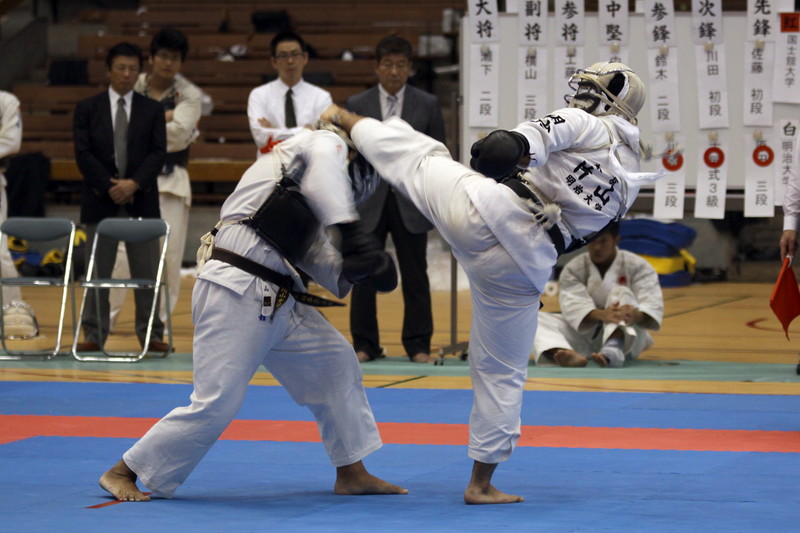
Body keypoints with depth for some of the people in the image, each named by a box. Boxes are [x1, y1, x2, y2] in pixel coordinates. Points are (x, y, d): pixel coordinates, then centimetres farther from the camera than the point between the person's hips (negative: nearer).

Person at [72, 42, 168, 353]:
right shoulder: (87, 109, 5)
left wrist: (134, 183, -15)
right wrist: (109, 186, -13)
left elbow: (158, 153, -1)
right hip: (100, 200, 0)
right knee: (97, 271, 2)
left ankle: (150, 334, 5)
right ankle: (94, 335, 6)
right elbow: (83, 154, -2)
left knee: (146, 271, 0)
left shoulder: (152, 110, 7)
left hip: (142, 200, 0)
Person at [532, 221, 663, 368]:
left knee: (621, 294, -28)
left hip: (625, 336, -1)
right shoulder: (573, 269, -1)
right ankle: (571, 356, -56)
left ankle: (613, 351, -61)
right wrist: (601, 315, -43)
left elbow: (652, 304, -18)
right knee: (538, 320, -20)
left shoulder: (638, 266, -2)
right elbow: (573, 304, -20)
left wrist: (636, 315, -44)